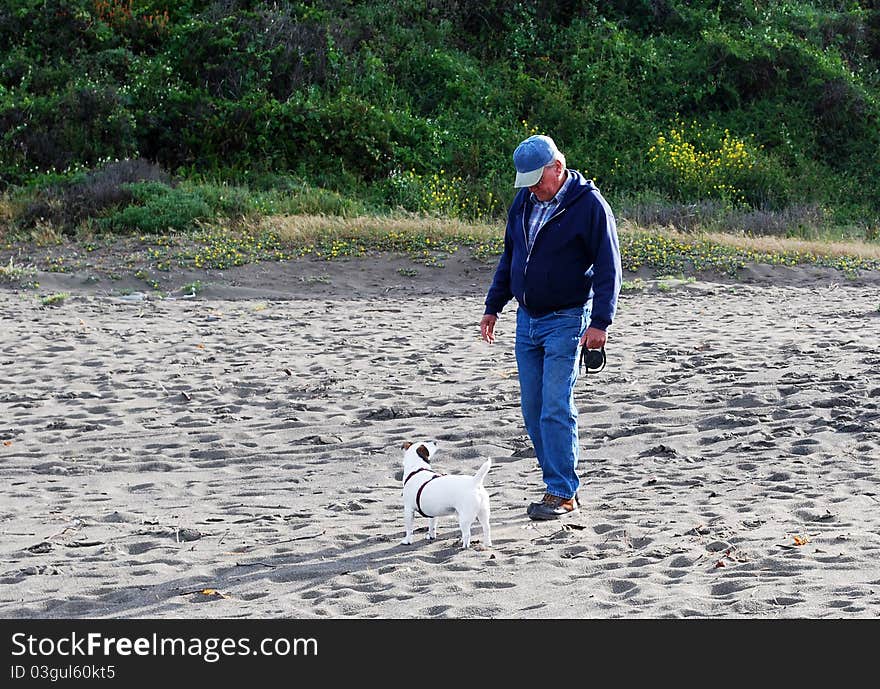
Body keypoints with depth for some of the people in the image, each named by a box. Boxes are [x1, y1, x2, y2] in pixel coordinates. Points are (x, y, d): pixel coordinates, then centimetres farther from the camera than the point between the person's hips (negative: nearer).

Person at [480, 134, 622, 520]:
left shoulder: (589, 205, -12)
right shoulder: (523, 202, 9)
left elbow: (608, 267, -12)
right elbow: (509, 257, 20)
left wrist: (600, 322, -18)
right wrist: (493, 307, 19)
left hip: (566, 321, -7)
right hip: (527, 319, 7)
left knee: (556, 409, -11)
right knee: (533, 409, 7)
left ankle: (562, 494, -5)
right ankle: (562, 484, 16)